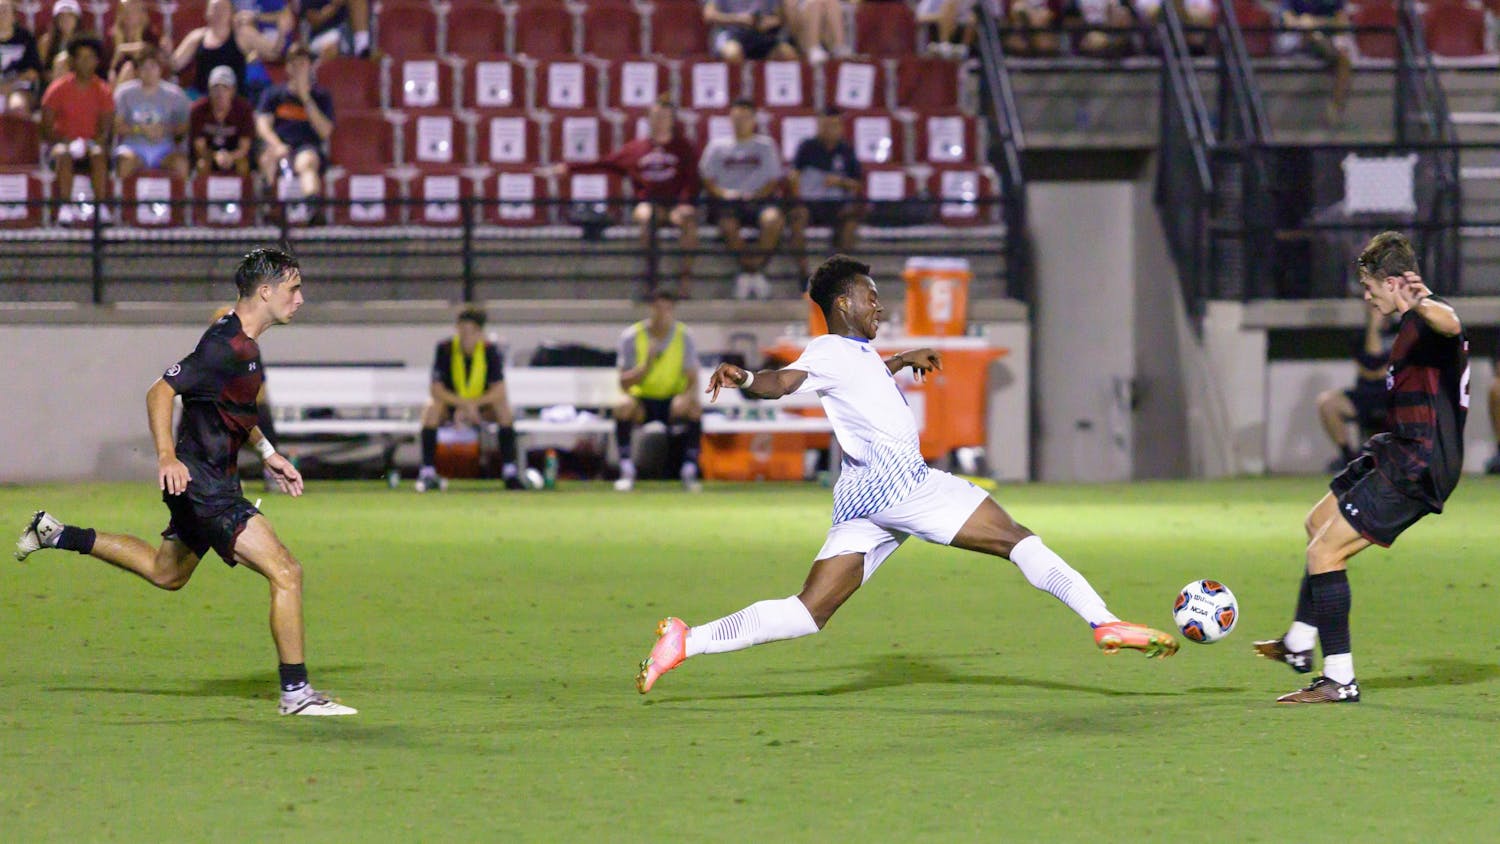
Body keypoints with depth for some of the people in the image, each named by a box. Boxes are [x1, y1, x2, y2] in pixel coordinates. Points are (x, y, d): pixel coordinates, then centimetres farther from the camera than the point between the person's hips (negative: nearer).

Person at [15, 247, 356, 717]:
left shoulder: (244, 342, 11)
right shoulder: (224, 345, -20)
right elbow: (160, 393, -23)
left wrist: (268, 454, 22)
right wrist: (167, 457, -33)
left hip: (217, 481, 10)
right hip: (202, 483, -10)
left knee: (166, 574, 28)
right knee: (286, 573, -15)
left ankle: (57, 535, 34)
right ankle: (295, 692, -11)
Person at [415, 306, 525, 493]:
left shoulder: (490, 351, -14)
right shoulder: (445, 349, -16)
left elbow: (499, 391, -22)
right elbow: (436, 389, -22)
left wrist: (473, 405, -34)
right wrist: (463, 403, -35)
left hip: (482, 408, 1)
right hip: (451, 407, -1)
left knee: (503, 406, -28)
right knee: (432, 408, -33)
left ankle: (510, 472, -26)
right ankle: (427, 472, -31)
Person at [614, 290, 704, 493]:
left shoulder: (684, 336, -7)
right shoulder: (631, 337, -10)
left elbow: (693, 381, -10)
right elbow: (624, 383, -13)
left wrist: (687, 396, -33)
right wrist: (647, 364, -30)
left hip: (673, 401, 0)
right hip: (642, 401, 0)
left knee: (694, 408, -31)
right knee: (624, 406, -33)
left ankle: (689, 472, -23)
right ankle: (627, 473, -27)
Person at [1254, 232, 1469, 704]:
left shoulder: (1428, 326, -21)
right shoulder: (1412, 325, 13)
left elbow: (1450, 325, -47)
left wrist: (1421, 303, -69)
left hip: (1416, 470, -11)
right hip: (1401, 454, 11)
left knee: (1324, 553, -14)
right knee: (1319, 523, 27)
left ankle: (1340, 681, -10)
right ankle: (1299, 644, 39)